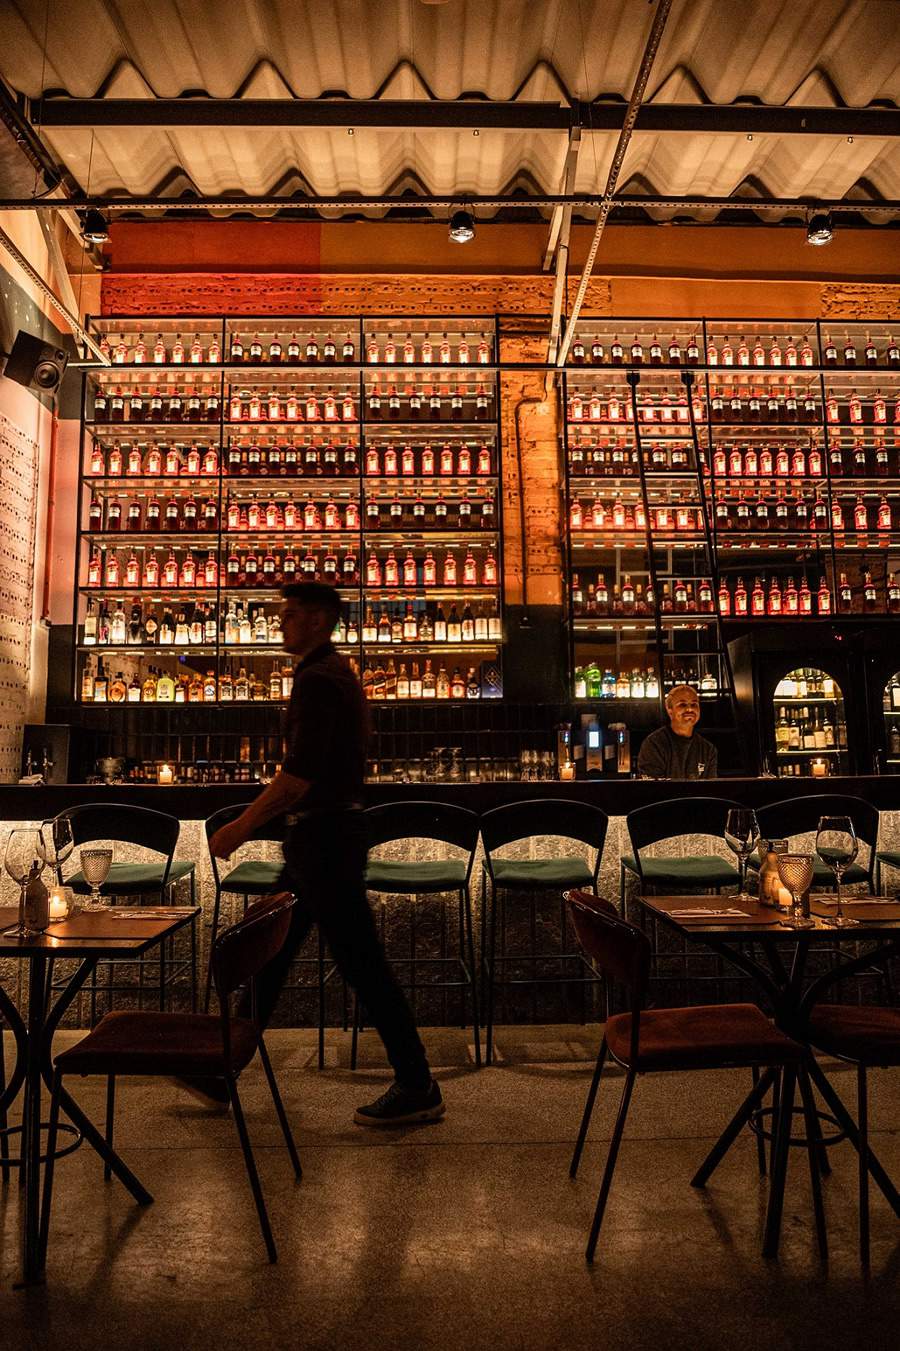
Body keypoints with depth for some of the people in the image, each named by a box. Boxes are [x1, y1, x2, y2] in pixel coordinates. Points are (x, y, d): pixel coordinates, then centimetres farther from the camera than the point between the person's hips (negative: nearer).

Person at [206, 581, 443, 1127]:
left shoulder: (318, 679, -16)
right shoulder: (337, 672, 16)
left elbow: (300, 773, -24)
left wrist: (243, 825, -17)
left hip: (325, 836, -11)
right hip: (323, 831, 11)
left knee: (362, 961, -4)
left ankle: (418, 1088, 7)